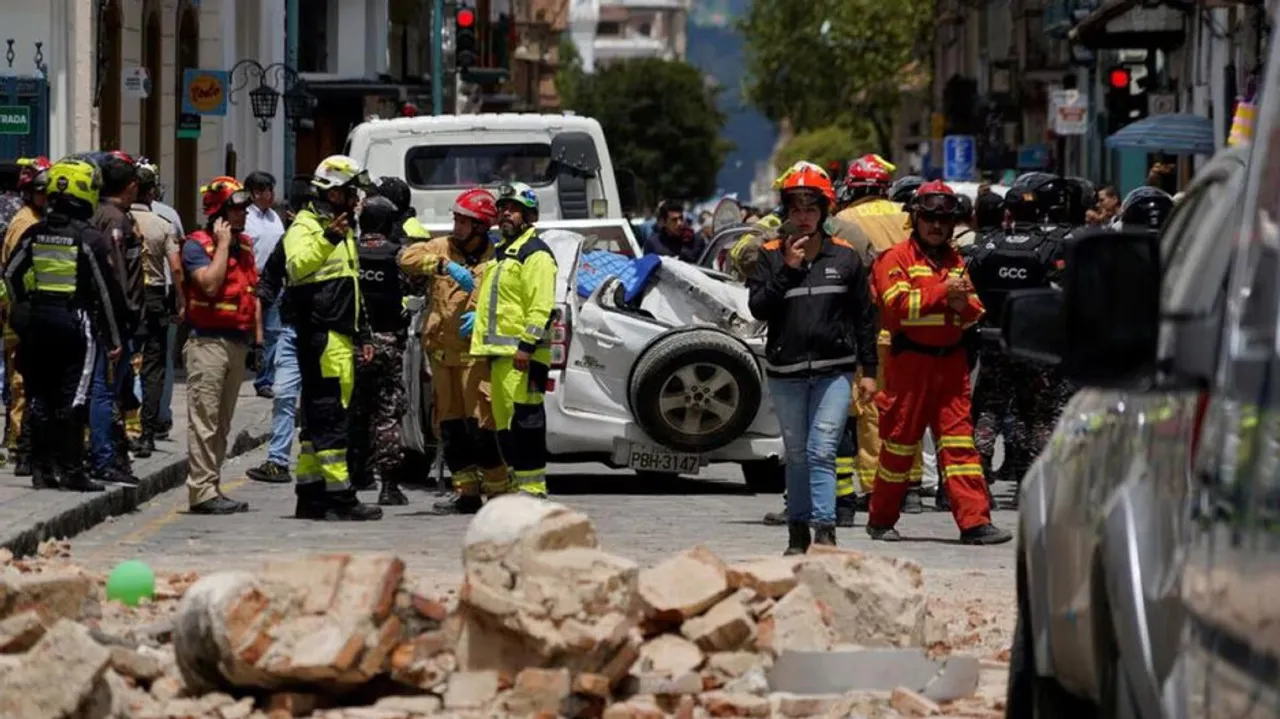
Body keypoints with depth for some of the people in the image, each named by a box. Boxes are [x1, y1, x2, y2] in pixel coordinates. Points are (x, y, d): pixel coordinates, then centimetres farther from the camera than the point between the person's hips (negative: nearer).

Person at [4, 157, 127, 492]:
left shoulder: (35, 234, 4)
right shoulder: (91, 239, -10)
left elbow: (11, 274, 10)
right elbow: (107, 289, -9)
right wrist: (114, 337, -2)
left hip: (38, 323, 4)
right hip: (76, 323, -4)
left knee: (40, 397, 10)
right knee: (72, 398, -2)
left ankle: (41, 469, 12)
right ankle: (71, 470, -4)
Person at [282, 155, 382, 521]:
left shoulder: (344, 231, 24)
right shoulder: (306, 226, -7)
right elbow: (297, 266, -28)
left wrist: (363, 334, 28)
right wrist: (327, 240, -40)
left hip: (341, 338, 10)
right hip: (320, 336, -10)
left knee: (319, 417, 11)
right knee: (329, 415, -11)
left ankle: (310, 495, 15)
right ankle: (339, 497, -12)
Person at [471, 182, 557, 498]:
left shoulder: (535, 254, -7)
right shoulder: (500, 253, 24)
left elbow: (541, 307, -16)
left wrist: (526, 345, -22)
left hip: (522, 354, -10)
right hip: (499, 352, 10)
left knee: (524, 420, -13)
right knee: (504, 422, 11)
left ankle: (532, 488, -14)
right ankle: (517, 483, 16)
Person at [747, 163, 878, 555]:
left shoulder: (845, 257, 4)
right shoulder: (771, 256, 5)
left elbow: (864, 317, 8)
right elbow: (758, 308, -5)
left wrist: (869, 370, 5)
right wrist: (787, 270, -14)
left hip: (833, 370, -2)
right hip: (785, 371, 2)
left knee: (822, 450, -13)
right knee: (796, 453, 9)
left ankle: (825, 527, -19)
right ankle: (798, 529, 18)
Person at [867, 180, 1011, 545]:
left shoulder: (955, 261, 16)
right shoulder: (896, 258, -2)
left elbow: (975, 312, 17)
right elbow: (897, 306, -16)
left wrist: (964, 305, -6)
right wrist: (941, 291, -18)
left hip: (951, 360, 5)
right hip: (910, 360, -5)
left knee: (959, 440, -1)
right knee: (900, 439, 2)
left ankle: (975, 521, -6)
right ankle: (881, 520, 15)